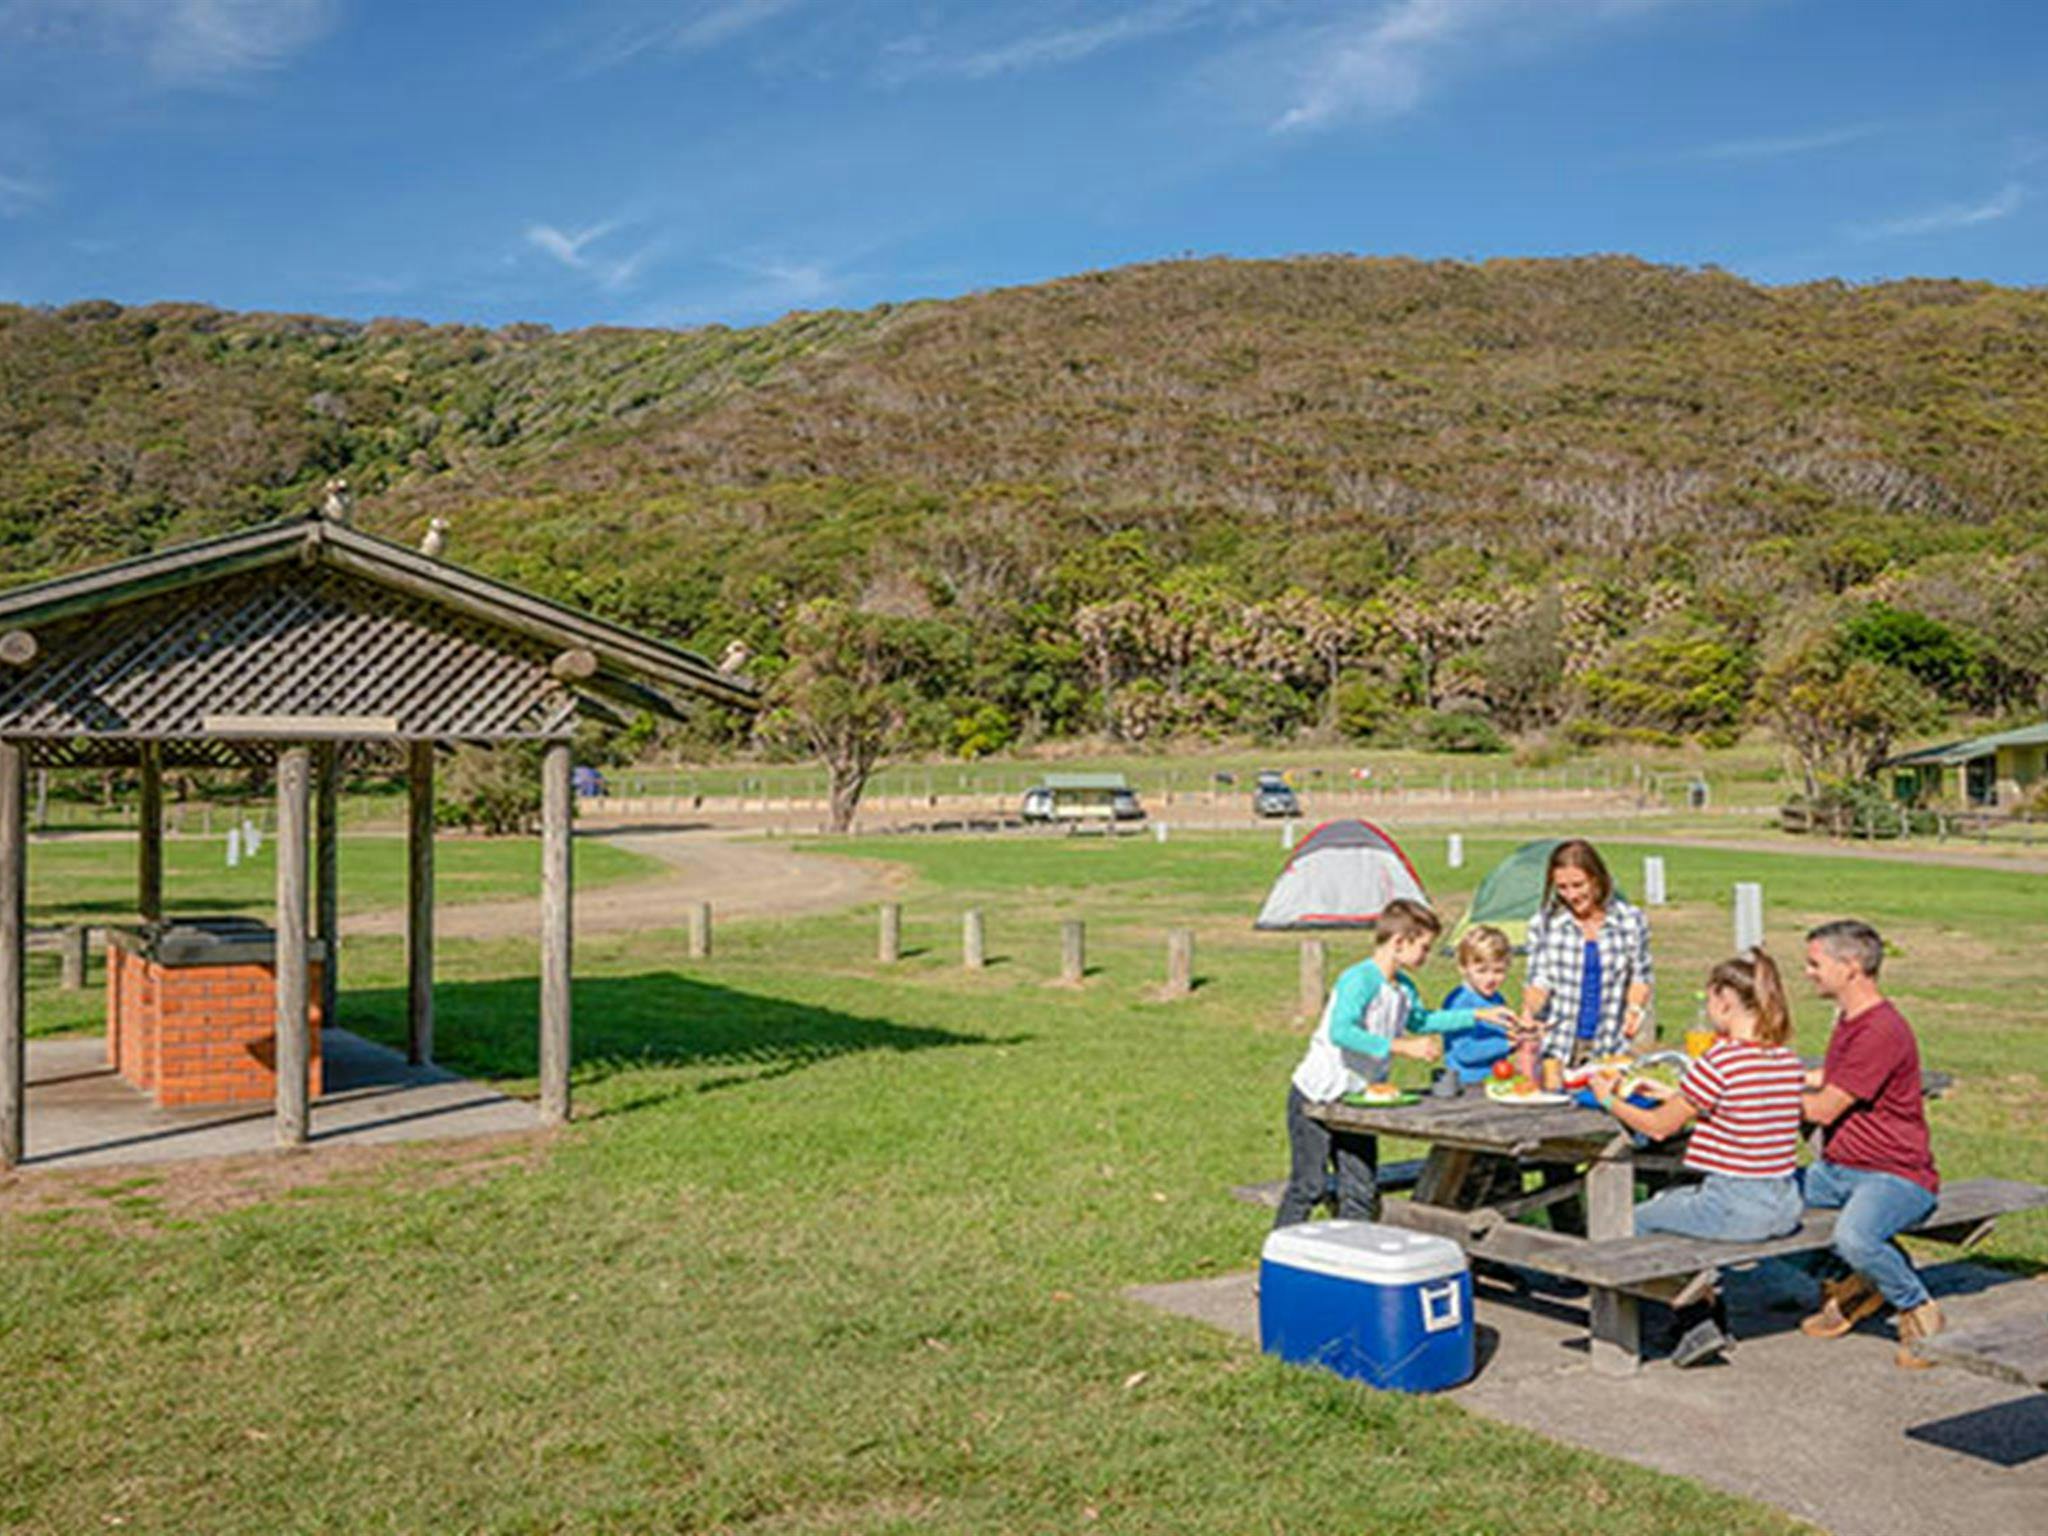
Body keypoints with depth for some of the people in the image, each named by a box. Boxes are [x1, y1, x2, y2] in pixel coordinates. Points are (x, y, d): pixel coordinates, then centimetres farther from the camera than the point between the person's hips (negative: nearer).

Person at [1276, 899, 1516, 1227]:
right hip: (1316, 1098, -8)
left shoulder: (1403, 987, 7)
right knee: (1309, 1185, -3)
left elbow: (1420, 1021, 27)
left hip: (1357, 1102, 8)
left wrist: (1478, 1015, 23)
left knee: (1362, 1191, 6)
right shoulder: (1359, 980, -23)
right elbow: (1341, 1032, -37)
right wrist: (1402, 1047, -39)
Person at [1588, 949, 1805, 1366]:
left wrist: (1609, 1100, 9)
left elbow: (1659, 1127, -7)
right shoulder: (1789, 1061, 3)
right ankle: (1713, 1315, 32)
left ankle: (1697, 1325, 13)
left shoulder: (1719, 1061, -18)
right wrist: (1675, 1095, 22)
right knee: (1668, 1200, 30)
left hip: (1735, 1208, -8)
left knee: (1638, 1221, 15)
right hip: (1786, 1208, 8)